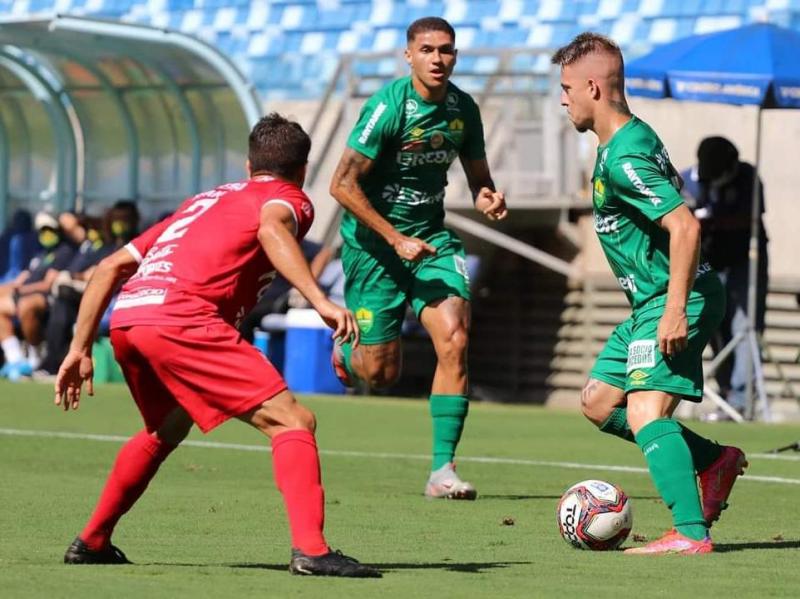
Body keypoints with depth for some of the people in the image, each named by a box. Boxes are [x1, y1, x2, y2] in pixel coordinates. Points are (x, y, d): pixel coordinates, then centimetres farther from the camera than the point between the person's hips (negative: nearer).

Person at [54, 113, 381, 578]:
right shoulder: (291, 200, 15)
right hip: (180, 318, -8)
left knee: (167, 429, 34)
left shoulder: (206, 199, 34)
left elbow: (112, 266, 30)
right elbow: (271, 229, -14)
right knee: (293, 421, -6)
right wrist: (321, 302, -24)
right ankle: (310, 549, -23)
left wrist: (80, 350, 31)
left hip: (125, 317, 8)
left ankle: (92, 542, 39)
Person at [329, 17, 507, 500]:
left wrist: (489, 198, -11)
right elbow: (343, 185, -17)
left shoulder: (463, 109, -1)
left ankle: (443, 469, -13)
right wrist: (396, 238, -20)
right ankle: (347, 353, 38)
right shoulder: (389, 106, -18)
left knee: (454, 338, -18)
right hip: (373, 241, -4)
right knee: (382, 374, -2)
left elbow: (479, 177, 13)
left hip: (432, 237, 4)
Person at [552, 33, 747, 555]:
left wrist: (677, 310, -30)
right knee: (599, 402, 16)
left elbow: (685, 225, -28)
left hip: (676, 299, -11)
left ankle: (691, 534, -26)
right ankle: (715, 459, 20)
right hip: (652, 300, 11)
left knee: (644, 413, -21)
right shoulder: (633, 136, 12)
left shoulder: (624, 158, -21)